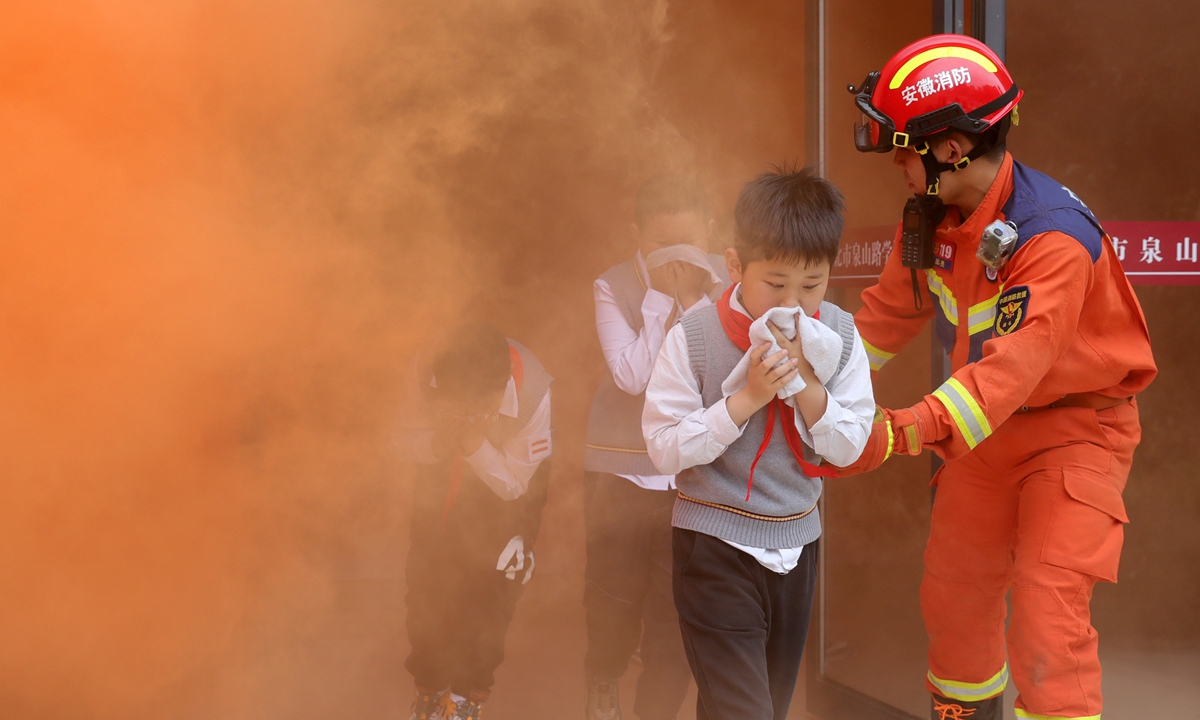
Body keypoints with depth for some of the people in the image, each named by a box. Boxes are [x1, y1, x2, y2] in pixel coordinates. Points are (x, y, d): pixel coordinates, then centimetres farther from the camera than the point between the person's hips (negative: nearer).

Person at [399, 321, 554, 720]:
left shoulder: (532, 395, -38)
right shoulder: (426, 372, -34)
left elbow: (514, 485, -24)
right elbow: (408, 441, -16)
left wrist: (475, 444, -42)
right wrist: (437, 442, -40)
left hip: (501, 482, -2)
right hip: (441, 471, 2)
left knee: (487, 588, -5)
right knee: (427, 580, 3)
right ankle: (429, 686, 23)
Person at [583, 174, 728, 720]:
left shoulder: (723, 282, -4)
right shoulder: (614, 288, -8)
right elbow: (632, 376, -19)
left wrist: (694, 300, -20)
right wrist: (660, 297, -18)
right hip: (622, 468, -1)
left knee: (679, 608, 2)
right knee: (615, 598, 10)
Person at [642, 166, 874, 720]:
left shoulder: (838, 335, -4)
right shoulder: (695, 338, -15)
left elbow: (849, 447, -3)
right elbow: (665, 448, -16)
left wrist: (806, 382, -19)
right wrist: (747, 398, -24)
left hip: (796, 544, 5)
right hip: (716, 547, -5)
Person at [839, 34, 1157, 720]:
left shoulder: (1053, 237, -32)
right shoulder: (933, 219, -7)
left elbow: (1014, 366, -41)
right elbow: (892, 310, 6)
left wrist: (899, 434, -50)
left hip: (1075, 426, -7)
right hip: (989, 427, 7)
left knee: (1046, 616, -17)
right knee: (952, 595, 17)